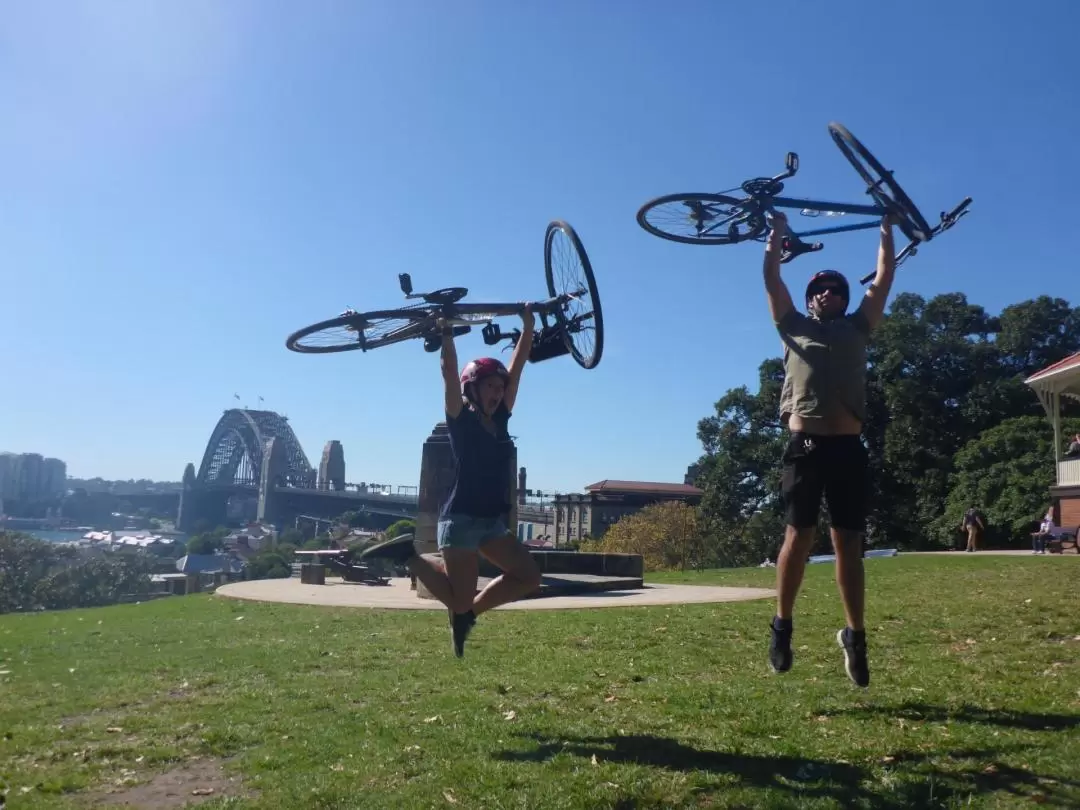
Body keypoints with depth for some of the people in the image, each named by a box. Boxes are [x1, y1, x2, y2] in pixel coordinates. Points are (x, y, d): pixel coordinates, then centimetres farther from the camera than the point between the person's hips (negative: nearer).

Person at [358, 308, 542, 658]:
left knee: (529, 577, -2)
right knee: (459, 599, -6)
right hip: (461, 518, -6)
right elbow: (449, 374, -18)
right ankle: (408, 554, 13)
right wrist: (446, 333, -24)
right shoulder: (460, 418, -4)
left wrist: (528, 326, 2)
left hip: (493, 520, 7)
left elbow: (518, 366, 5)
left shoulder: (500, 418, 10)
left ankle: (468, 612, 15)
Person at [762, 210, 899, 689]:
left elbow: (883, 281, 20)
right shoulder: (794, 327, 18)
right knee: (799, 535, -5)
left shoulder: (857, 330, 21)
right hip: (805, 445, -1)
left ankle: (855, 635, 12)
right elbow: (772, 280, 14)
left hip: (848, 448, 2)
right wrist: (777, 233, 17)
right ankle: (782, 624, 8)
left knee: (848, 544, 4)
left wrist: (887, 231, 24)